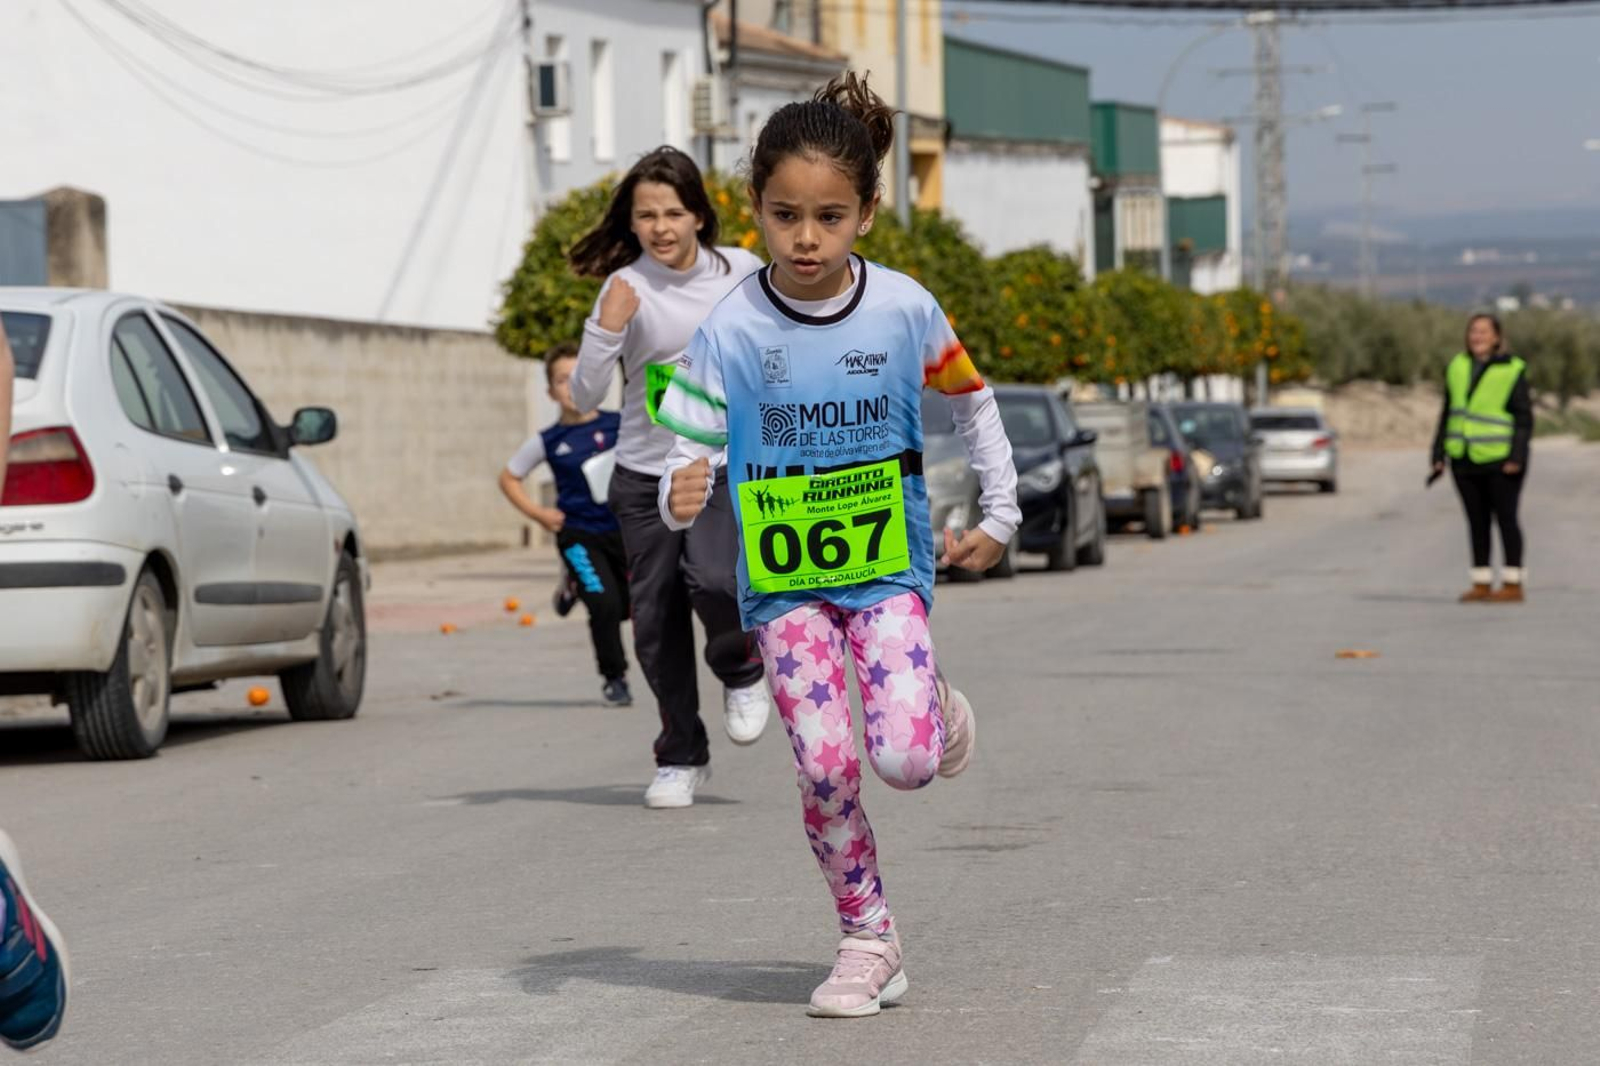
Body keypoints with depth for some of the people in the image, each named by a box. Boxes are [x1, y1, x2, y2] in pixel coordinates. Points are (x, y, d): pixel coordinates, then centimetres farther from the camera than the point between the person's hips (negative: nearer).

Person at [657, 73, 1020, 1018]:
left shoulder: (903, 310, -8)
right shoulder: (733, 331, -11)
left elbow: (973, 402, 9)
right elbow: (690, 447, -10)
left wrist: (1000, 517, 13)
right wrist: (683, 496, -33)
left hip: (888, 564, 0)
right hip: (783, 576, 0)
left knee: (905, 760, -15)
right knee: (826, 765, -10)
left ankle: (943, 710, 22)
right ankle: (869, 936, 9)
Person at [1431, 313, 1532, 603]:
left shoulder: (1512, 370, -5)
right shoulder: (1457, 368, 11)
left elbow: (1524, 417, -7)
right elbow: (1448, 414, 17)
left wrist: (1516, 457, -15)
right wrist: (1439, 454, 11)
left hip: (1500, 460, -5)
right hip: (1465, 460, 5)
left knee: (1505, 519, -1)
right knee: (1477, 522, 9)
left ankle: (1513, 584, 4)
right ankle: (1481, 584, 14)